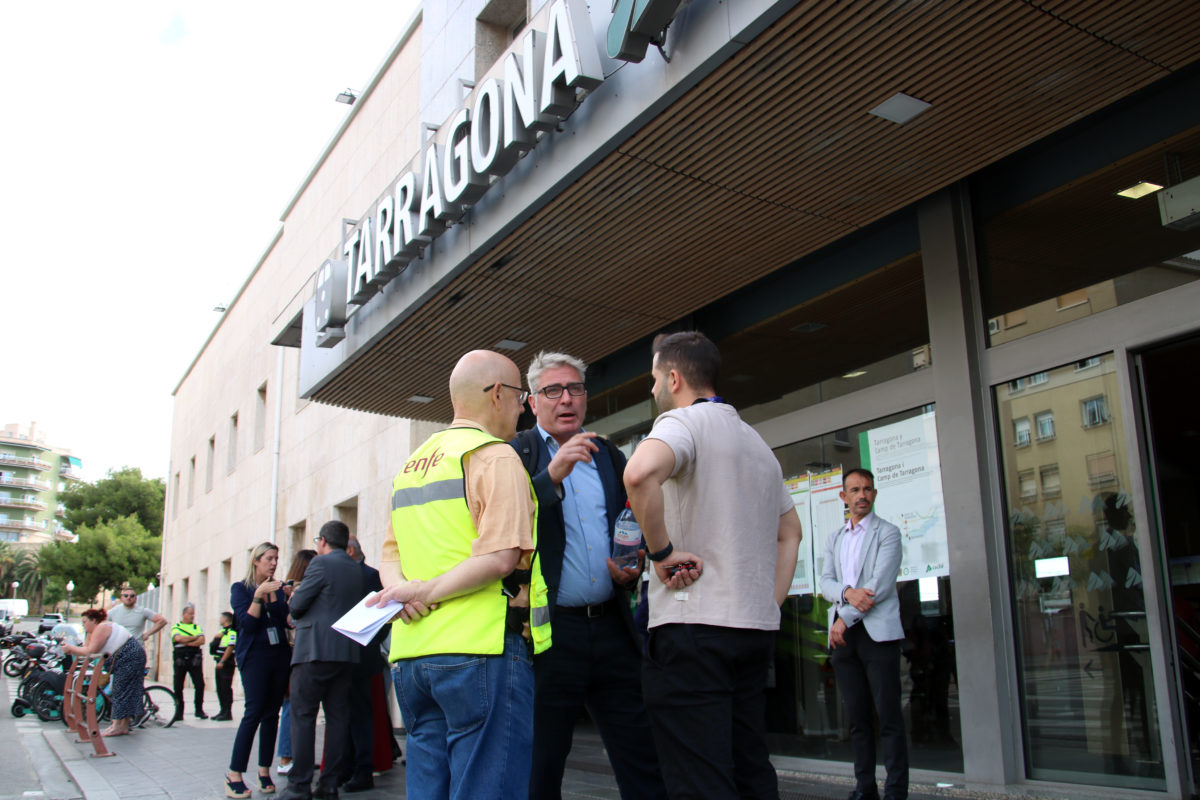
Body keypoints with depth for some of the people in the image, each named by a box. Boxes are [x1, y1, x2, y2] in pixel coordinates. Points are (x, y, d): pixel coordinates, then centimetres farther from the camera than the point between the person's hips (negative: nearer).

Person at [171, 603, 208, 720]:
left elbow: (202, 641, -1)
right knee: (178, 686, 1)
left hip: (195, 659, 1)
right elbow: (178, 638, -13)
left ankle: (199, 710, 8)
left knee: (199, 685, -3)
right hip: (180, 659, -1)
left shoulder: (197, 627, 14)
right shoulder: (176, 627, 8)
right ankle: (179, 712, 10)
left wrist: (187, 642, -10)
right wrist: (194, 638, -6)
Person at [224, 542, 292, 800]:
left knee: (272, 713, 4)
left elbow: (290, 621, 2)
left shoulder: (279, 587, 12)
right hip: (255, 655, -4)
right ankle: (234, 774, -6)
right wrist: (259, 594, -16)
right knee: (254, 712, -12)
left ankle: (264, 771, 10)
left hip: (280, 653, 4)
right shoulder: (241, 588, 3)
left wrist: (289, 597, -9)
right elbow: (247, 622, -9)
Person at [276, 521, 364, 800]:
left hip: (315, 650, -7)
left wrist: (293, 596, 15)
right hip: (347, 653, 7)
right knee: (337, 716, 8)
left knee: (303, 716, -2)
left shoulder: (321, 563, -7)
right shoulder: (357, 570, 14)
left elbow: (296, 606, -7)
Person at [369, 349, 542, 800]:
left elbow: (391, 553, 19)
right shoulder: (495, 456, -6)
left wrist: (400, 588, -1)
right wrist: (424, 591, -9)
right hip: (480, 651, -8)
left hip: (412, 655, 8)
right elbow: (500, 557, -17)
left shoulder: (411, 465, 20)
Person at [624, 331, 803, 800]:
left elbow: (640, 473, -29)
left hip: (692, 627, -8)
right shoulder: (757, 442, 21)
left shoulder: (683, 421, -6)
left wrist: (661, 551, -18)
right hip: (757, 630, 9)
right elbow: (790, 531, 27)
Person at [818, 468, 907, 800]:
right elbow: (825, 583, 9)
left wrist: (845, 619, -10)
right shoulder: (834, 539, 19)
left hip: (877, 632, -5)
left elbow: (881, 584, -9)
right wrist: (847, 593, -14)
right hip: (843, 635, 5)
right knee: (857, 714, 7)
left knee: (888, 714, -5)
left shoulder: (887, 533, 2)